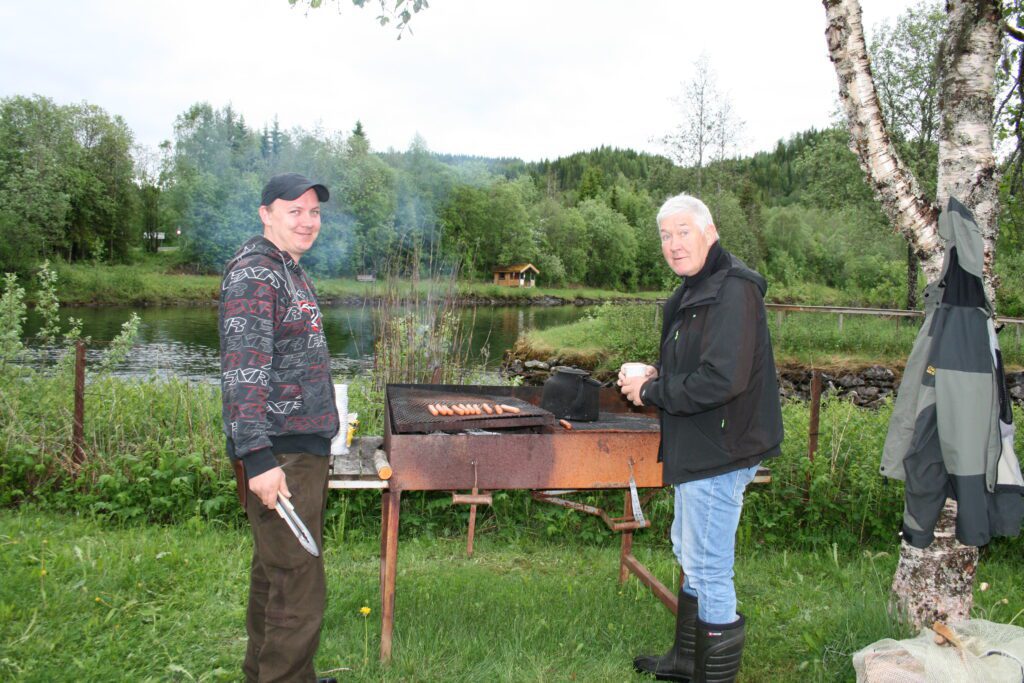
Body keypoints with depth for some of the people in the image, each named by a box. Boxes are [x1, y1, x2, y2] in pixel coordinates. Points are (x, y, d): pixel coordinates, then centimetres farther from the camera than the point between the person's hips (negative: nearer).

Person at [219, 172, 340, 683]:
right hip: (278, 456, -10)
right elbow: (243, 372, -23)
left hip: (305, 446, 10)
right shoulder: (253, 275, -15)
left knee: (274, 572, 20)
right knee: (297, 587, -6)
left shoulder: (290, 271, 17)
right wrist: (258, 459, -28)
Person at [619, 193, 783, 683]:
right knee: (689, 554, 23)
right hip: (698, 448, 11)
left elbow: (720, 380, -29)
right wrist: (656, 375, 3)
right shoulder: (696, 289, 13)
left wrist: (649, 392, -18)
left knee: (708, 569, 0)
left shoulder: (733, 291, -21)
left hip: (720, 452, -11)